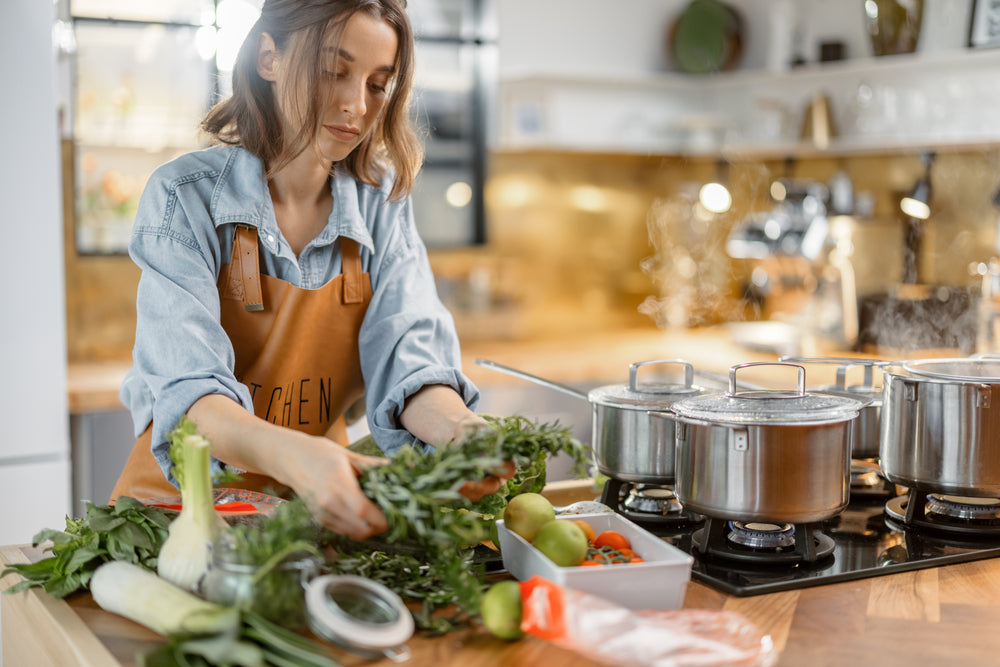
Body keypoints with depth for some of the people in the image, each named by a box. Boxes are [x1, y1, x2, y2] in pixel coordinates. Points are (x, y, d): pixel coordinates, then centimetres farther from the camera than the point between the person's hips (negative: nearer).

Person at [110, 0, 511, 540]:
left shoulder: (381, 205, -1)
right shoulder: (185, 197, -13)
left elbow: (407, 347, -13)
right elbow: (187, 389, -26)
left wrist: (457, 430, -37)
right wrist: (292, 454, -48)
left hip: (322, 508, 3)